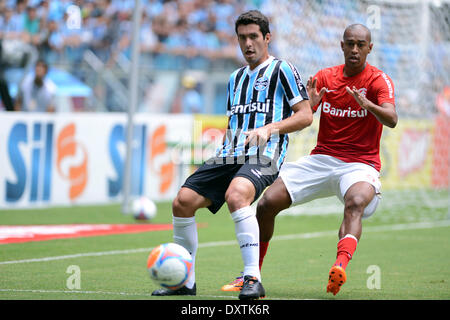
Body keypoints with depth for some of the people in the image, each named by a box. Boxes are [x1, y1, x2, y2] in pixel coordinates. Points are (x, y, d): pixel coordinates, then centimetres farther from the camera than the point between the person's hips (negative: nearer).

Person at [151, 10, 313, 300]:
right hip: (229, 156, 7)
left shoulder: (282, 70, 5)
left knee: (236, 195, -37)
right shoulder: (236, 78, 26)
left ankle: (253, 279, -37)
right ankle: (186, 281, 4)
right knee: (183, 201, -9)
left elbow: (305, 115, -2)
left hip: (263, 156, -7)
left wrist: (270, 128, -15)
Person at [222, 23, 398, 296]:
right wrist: (307, 105, -20)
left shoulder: (379, 80, -5)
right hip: (321, 159, 4)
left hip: (360, 165, -4)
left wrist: (367, 104, -42)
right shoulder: (324, 77, 8)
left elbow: (391, 120, -22)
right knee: (267, 203, -9)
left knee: (356, 203, -37)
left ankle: (341, 267, -60)